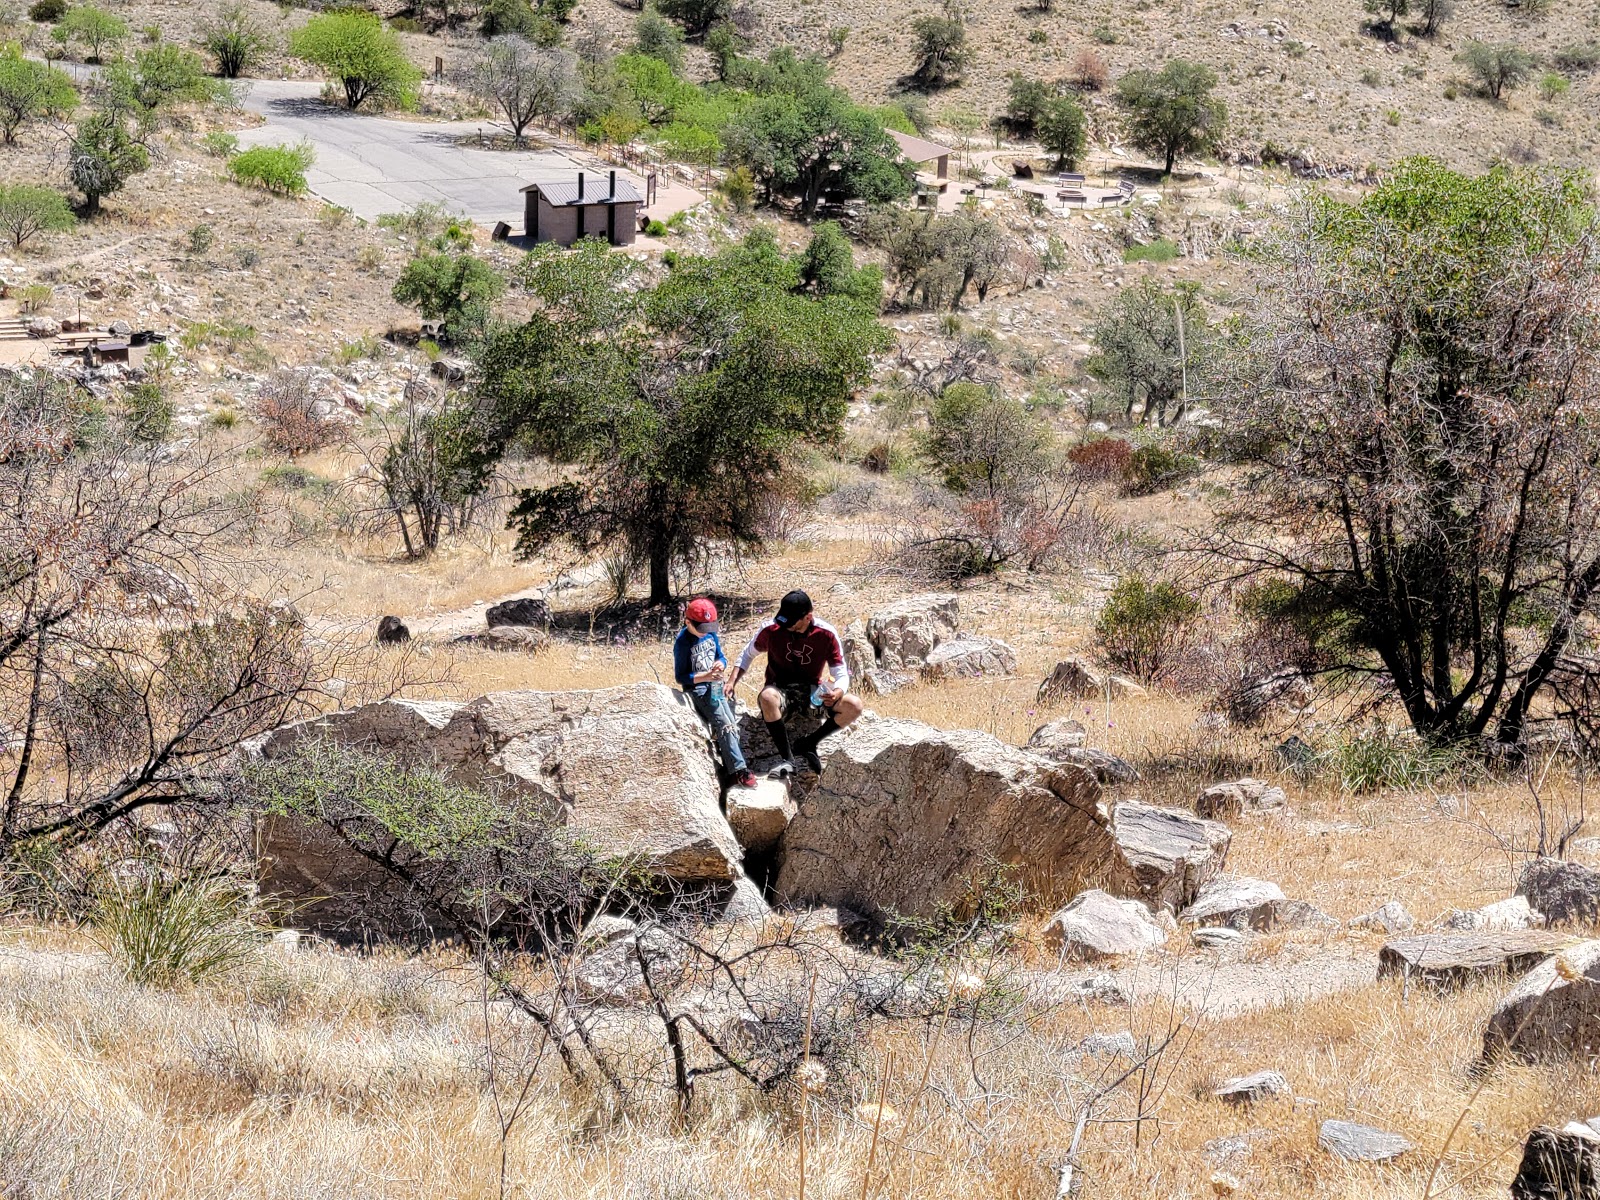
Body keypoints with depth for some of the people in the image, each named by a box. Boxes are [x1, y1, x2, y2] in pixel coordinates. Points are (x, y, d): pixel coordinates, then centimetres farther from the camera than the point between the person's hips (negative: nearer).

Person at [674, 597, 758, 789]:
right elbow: (680, 677, -13)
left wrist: (721, 664, -10)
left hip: (715, 685, 7)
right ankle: (738, 770, -21)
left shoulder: (711, 633, 3)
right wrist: (705, 677, -25)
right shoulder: (683, 643, -15)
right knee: (724, 724, -19)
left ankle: (731, 768, -6)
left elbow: (721, 656, 15)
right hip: (697, 689, -7)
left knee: (731, 725, -7)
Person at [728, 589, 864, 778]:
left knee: (854, 706, -24)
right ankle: (786, 759, -30)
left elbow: (841, 674, -6)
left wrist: (838, 693, -29)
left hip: (813, 693, 2)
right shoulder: (771, 630, -10)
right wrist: (732, 681, -8)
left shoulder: (826, 635, -10)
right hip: (782, 691, -2)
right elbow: (748, 654, 8)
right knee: (767, 697, -41)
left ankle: (808, 744, -9)